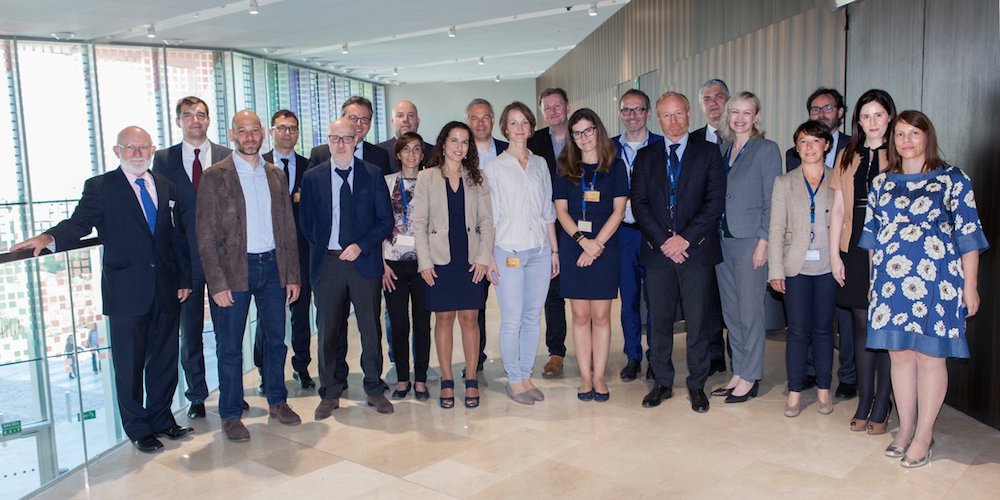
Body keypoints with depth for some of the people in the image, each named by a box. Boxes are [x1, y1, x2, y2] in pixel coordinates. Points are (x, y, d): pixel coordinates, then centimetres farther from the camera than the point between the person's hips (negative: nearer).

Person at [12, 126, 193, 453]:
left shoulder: (167, 187, 10)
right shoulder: (99, 187, -1)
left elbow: (179, 237, 11)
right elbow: (78, 223, -13)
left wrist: (184, 279, 7)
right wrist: (48, 238, -34)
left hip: (166, 290, 4)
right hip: (126, 292, -3)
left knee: (165, 359, 13)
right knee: (129, 364, 7)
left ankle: (162, 417, 30)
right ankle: (138, 428, 22)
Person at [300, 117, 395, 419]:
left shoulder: (373, 175, 2)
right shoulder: (312, 177, 6)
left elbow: (385, 220, 0)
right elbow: (306, 223, 11)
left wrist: (360, 246, -11)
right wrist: (323, 250, 2)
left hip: (365, 261, -1)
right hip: (327, 263, 1)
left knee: (371, 328, 6)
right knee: (328, 331, 6)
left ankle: (374, 389, 21)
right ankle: (330, 394, 19)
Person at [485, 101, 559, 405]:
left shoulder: (540, 164, 11)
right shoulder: (494, 167, 0)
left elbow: (548, 211, 13)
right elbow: (488, 216, -2)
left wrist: (554, 249, 10)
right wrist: (488, 256, -6)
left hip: (540, 251, 4)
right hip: (508, 251, -4)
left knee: (533, 317, 8)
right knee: (512, 320, -2)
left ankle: (526, 375, 20)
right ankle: (514, 379, 12)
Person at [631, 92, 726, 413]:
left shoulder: (708, 153, 5)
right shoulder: (646, 156, 11)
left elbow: (716, 202, -2)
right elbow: (639, 203, 4)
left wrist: (686, 238, -11)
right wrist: (662, 241, -7)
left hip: (696, 250, -2)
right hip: (658, 251, 2)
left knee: (697, 321, 3)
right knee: (660, 320, 7)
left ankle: (697, 385, 16)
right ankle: (662, 383, 19)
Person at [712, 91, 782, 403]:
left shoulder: (767, 149, -4)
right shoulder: (722, 149, 13)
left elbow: (772, 200, -8)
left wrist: (763, 241, -14)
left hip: (749, 240, -6)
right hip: (722, 239, 6)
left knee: (749, 312, 0)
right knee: (730, 312, 11)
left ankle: (750, 378, 11)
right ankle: (738, 373, 23)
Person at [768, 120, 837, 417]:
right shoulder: (784, 183, 5)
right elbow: (776, 229, 2)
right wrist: (776, 270, -4)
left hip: (828, 267, 0)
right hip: (797, 267, 0)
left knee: (823, 329, 9)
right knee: (798, 331, 3)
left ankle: (824, 390, 21)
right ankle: (795, 392, 13)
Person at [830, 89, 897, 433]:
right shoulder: (847, 157, 12)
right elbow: (838, 208, 10)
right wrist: (834, 255, 4)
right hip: (855, 251, 3)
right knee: (862, 325, 7)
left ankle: (881, 409, 10)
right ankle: (864, 405, 17)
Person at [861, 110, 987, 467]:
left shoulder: (952, 179, 0)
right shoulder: (881, 183, 11)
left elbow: (969, 236, -1)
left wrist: (970, 287, -4)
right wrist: (873, 280, 13)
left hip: (935, 281, -3)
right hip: (891, 282, 4)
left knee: (930, 355, 1)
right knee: (900, 354, 8)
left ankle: (924, 435, 13)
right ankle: (905, 428, 21)